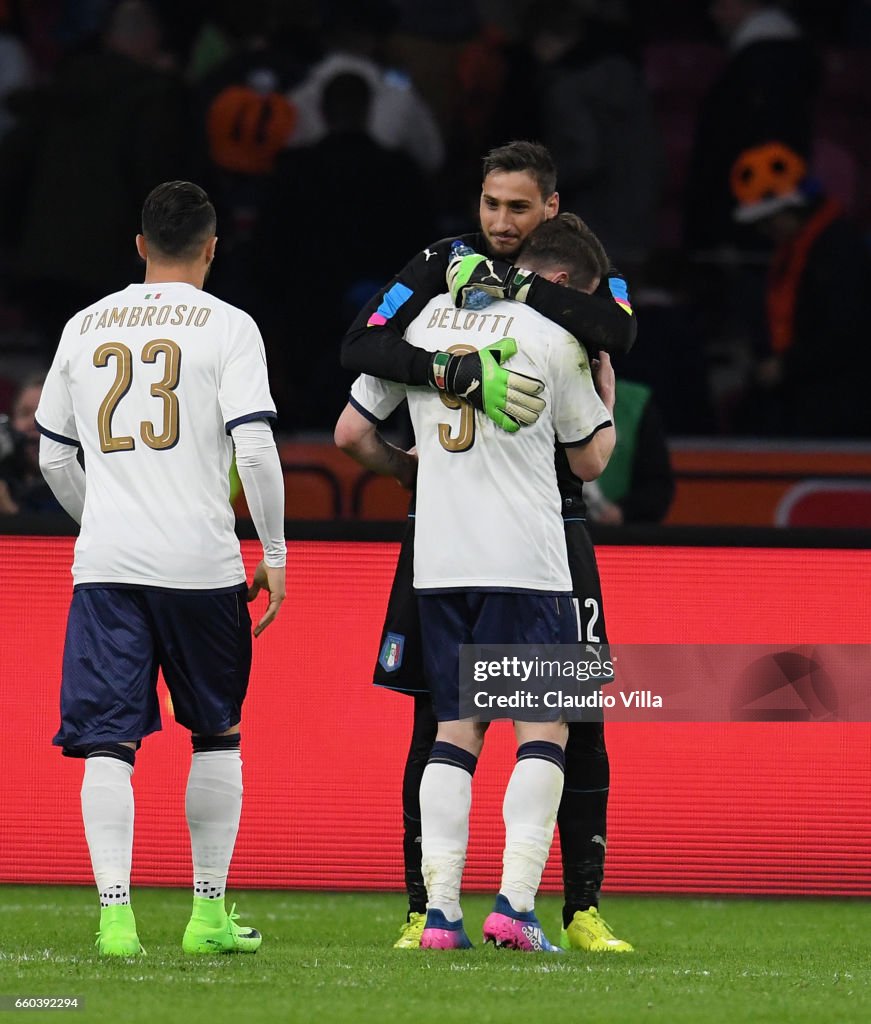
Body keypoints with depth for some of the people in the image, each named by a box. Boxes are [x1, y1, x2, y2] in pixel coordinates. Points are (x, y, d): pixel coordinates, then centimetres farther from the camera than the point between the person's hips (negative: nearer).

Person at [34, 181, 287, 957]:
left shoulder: (85, 327, 12)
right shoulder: (228, 327, -1)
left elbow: (54, 459, 18)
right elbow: (255, 450, -9)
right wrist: (275, 552, 2)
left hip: (105, 565, 2)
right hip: (200, 560, -2)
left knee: (109, 742, -1)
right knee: (217, 734, 15)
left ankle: (115, 912, -14)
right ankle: (209, 913, 17)